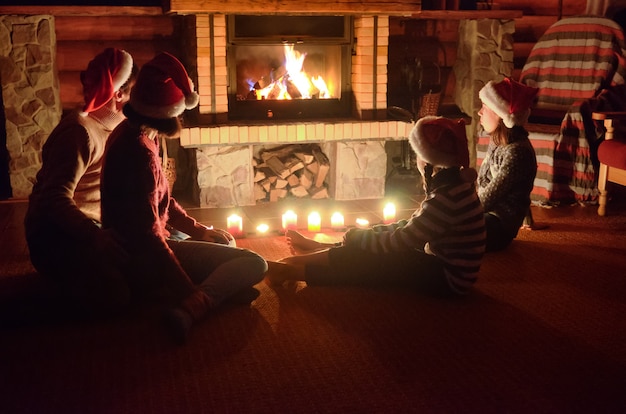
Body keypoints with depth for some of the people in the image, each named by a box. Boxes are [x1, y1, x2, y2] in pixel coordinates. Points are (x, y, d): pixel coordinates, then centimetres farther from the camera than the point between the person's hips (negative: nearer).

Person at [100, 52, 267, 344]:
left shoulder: (130, 133, 6)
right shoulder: (140, 152, -26)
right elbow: (149, 235, -28)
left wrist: (200, 230, 12)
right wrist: (192, 296, -26)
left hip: (129, 245, 10)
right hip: (142, 260, -10)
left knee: (223, 243, 31)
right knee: (253, 264, -15)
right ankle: (190, 309, -31)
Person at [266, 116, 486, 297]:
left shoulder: (448, 196, -27)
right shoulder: (452, 186, 5)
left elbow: (399, 242, -23)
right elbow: (409, 227, 8)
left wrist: (353, 237, -9)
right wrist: (355, 237, 3)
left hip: (449, 278, -9)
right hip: (443, 265, 9)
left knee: (364, 263, -9)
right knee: (365, 252, 8)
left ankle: (291, 270, -2)